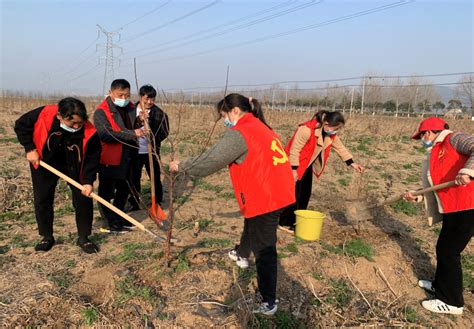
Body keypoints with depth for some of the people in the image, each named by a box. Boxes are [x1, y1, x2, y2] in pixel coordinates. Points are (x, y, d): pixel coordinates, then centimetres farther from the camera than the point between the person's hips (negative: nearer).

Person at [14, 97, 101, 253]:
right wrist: (30, 149, -16)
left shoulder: (89, 132, -31)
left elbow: (92, 157, -20)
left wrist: (88, 181, -28)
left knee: (83, 199, -5)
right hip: (45, 162, 1)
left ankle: (83, 238, 11)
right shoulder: (43, 115, -30)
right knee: (42, 200, 6)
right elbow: (21, 125, -11)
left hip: (74, 165, -1)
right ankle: (47, 237, 24)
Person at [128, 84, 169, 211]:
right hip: (135, 151, 1)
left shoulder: (159, 113, -5)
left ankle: (157, 203, 26)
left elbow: (164, 132, -6)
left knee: (155, 178, 9)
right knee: (134, 179, 11)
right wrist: (139, 119, -26)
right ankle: (134, 204, 26)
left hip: (151, 152, -1)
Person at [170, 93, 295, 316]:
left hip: (264, 197, -10)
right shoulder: (260, 128, 13)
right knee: (251, 225, 33)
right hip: (277, 191, 10)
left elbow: (211, 161, -15)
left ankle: (268, 303, 9)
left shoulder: (239, 133, -15)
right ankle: (242, 254, 59)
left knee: (263, 248, -1)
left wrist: (182, 166, -2)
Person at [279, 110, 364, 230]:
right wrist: (294, 170, -24)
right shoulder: (307, 129, -30)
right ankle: (285, 222, 7)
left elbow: (340, 147, 8)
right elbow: (295, 149, -26)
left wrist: (352, 163, 3)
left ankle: (297, 221, 24)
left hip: (307, 165, 8)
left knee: (305, 193, 10)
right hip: (295, 164, -8)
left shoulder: (331, 134, -3)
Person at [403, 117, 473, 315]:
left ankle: (451, 302, 15)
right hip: (451, 209, 9)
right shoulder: (431, 159, 19)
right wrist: (417, 197, 9)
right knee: (443, 248, 20)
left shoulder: (453, 140, -4)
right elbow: (435, 190, 19)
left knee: (449, 252, 0)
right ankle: (441, 285, 40)